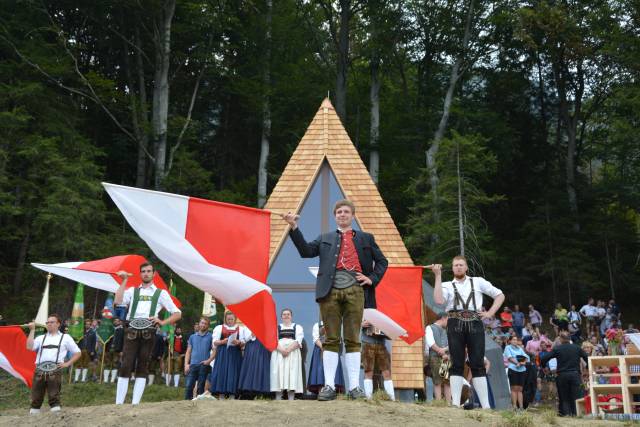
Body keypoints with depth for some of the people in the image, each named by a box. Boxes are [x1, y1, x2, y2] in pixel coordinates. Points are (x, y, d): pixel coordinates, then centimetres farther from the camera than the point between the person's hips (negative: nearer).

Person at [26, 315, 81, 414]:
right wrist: (32, 330, 6)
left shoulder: (65, 337, 17)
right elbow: (29, 347, 4)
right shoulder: (41, 338, 24)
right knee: (36, 398, 1)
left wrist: (67, 363, 3)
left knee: (54, 397, -9)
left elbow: (77, 353, 17)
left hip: (55, 370, -2)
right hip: (39, 370, 3)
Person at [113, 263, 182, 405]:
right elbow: (117, 301, -1)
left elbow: (177, 313, 11)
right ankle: (118, 403, -3)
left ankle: (135, 404, 2)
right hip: (131, 331, 0)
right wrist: (124, 280, 2)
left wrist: (162, 322, -6)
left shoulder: (161, 293, 16)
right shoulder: (132, 290, 20)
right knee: (125, 366, -6)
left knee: (142, 368, 0)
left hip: (148, 332, 0)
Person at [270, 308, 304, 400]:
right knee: (279, 373, -10)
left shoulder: (297, 327, 17)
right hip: (278, 353, 1)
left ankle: (291, 398, -15)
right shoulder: (276, 327, 20)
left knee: (292, 374, -11)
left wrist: (288, 349, -16)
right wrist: (281, 350, -16)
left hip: (293, 353, -1)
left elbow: (298, 341, 1)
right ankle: (278, 398, -11)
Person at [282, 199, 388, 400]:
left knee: (352, 339, 1)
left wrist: (372, 279, 4)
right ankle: (329, 385, 2)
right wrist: (294, 227, -4)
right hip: (330, 291, 0)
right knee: (331, 339, 1)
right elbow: (306, 251, 4)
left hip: (355, 291, 0)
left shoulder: (366, 238, 20)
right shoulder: (325, 238, 20)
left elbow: (382, 261, 20)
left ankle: (354, 386, 4)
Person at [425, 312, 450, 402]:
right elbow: (430, 342, -7)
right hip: (435, 357, -5)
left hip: (447, 358, 5)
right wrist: (440, 351, -12)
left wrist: (444, 349, -9)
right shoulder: (430, 328, 9)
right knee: (437, 382, -10)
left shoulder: (446, 331, 25)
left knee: (448, 381, -2)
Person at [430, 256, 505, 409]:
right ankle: (455, 403, -2)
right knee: (456, 364, -2)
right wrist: (438, 276, -7)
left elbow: (500, 295, 20)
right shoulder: (447, 285, 12)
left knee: (478, 364, 0)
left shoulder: (478, 282, 17)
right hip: (455, 325, 0)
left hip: (474, 324, 1)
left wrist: (490, 313, 7)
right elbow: (439, 300, -9)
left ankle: (485, 405, 1)